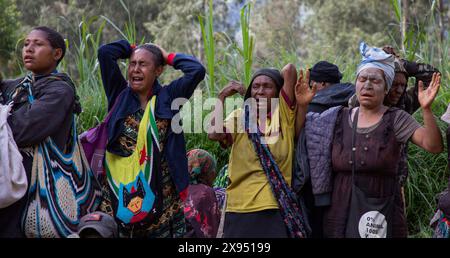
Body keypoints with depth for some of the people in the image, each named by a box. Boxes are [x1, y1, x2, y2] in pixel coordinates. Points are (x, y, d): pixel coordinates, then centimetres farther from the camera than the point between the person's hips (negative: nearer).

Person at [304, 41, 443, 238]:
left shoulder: (396, 119, -3)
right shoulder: (339, 118, 8)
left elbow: (433, 145, -15)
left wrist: (426, 109, -28)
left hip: (382, 216, -2)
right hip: (340, 213, 3)